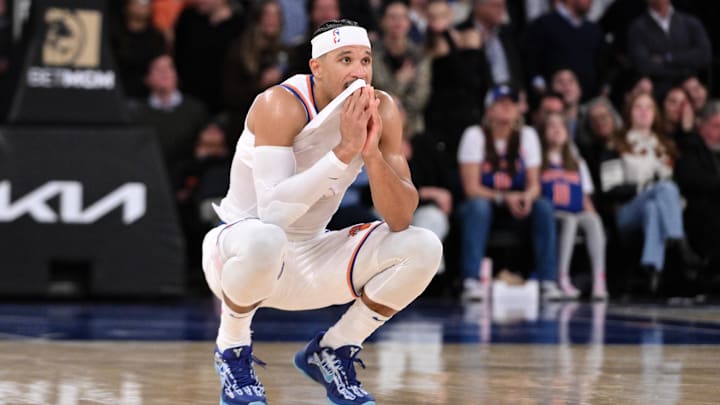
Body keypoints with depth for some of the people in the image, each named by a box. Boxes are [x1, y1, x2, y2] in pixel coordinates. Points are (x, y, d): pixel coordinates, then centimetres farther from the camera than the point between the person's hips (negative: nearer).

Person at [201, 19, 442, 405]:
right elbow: (272, 212, -35)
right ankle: (232, 351, -10)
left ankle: (331, 353, 6)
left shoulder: (380, 111, -8)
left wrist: (372, 152, -29)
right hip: (237, 253, -5)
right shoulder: (281, 105, -23)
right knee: (263, 239, -41)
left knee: (422, 248, -13)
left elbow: (400, 220, -14)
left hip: (310, 257, 5)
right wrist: (344, 151, -36)